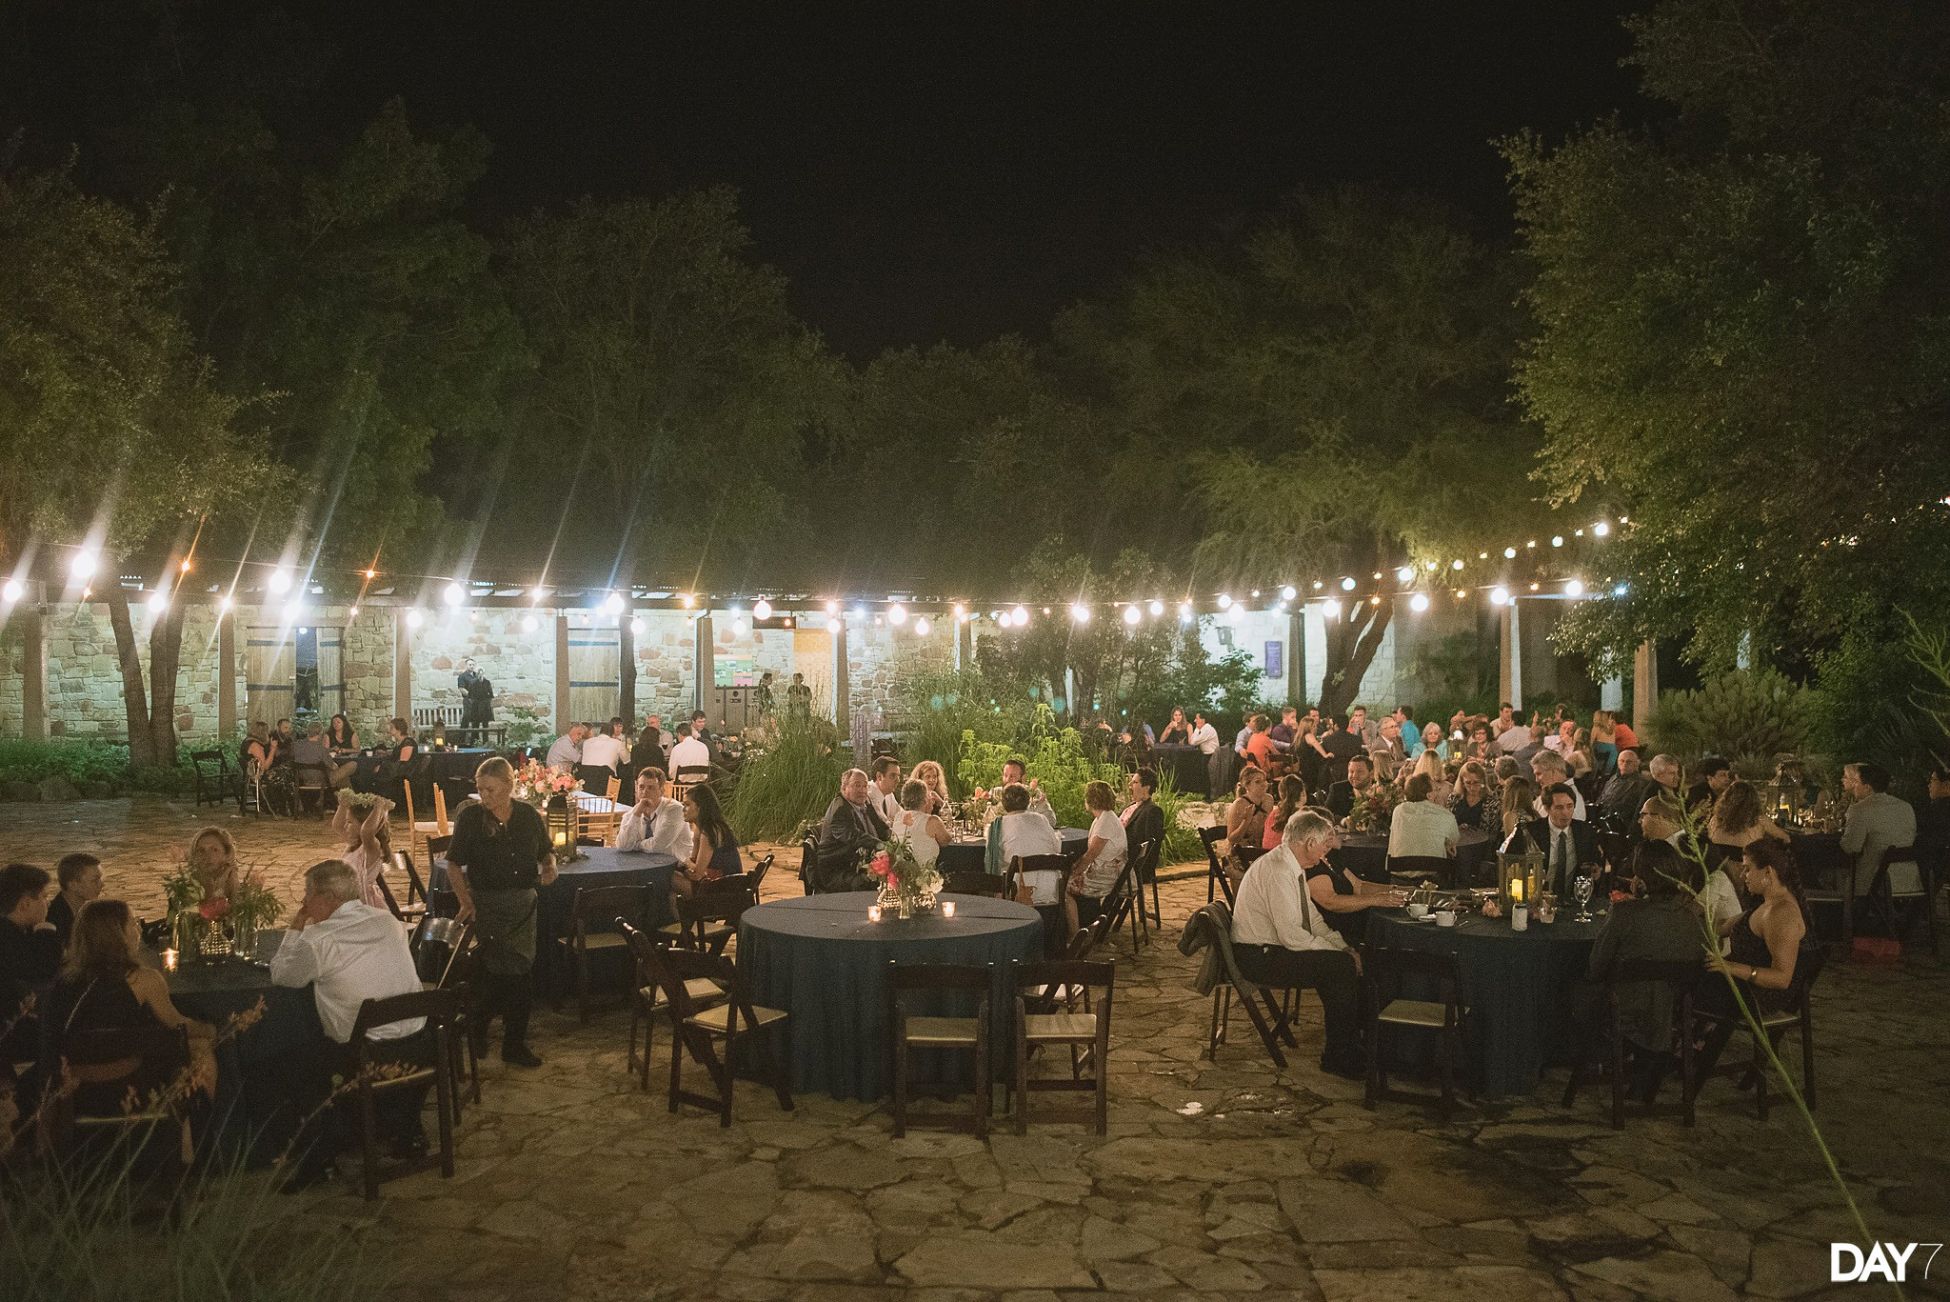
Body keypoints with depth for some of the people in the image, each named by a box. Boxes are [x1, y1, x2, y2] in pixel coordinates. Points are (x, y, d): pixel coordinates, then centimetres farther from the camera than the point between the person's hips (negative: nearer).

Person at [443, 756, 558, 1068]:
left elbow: (546, 851, 16)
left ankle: (515, 1042, 19)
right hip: (486, 903, -3)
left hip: (524, 902, 3)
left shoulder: (528, 814, 3)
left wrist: (549, 865, -7)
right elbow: (454, 864, -5)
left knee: (522, 971, 6)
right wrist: (465, 900, -17)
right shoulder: (470, 817, -6)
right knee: (504, 970, -7)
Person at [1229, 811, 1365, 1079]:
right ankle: (1337, 1058, -6)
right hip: (1256, 958, -10)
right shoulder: (1277, 870, -23)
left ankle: (1351, 1046, 11)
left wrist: (1344, 948, 0)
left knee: (1348, 960, 2)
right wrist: (1341, 954, -16)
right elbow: (1291, 935, -26)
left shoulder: (1294, 868, 9)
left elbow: (1313, 919, 15)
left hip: (1273, 949, 10)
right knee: (1341, 966, -17)